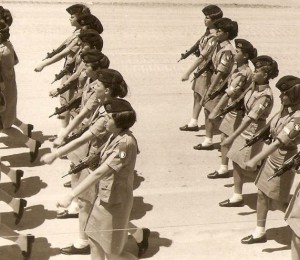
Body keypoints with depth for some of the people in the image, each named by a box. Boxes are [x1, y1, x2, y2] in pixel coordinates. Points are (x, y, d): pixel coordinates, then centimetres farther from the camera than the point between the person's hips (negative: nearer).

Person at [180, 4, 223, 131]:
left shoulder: (214, 37, -26)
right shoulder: (209, 30, 0)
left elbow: (202, 57, -26)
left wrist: (188, 73, -24)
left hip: (208, 70, -9)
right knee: (197, 94, 16)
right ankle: (193, 122, 27)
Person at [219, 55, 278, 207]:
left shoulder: (265, 96, -27)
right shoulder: (255, 87, -2)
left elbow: (251, 118, -30)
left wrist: (232, 137, -32)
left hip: (253, 133, -8)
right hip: (245, 129, 8)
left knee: (246, 169, 4)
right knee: (236, 162, 13)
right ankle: (237, 196, 25)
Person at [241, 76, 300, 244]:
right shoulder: (286, 108, -5)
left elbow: (278, 143, -34)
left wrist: (255, 160, -36)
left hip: (284, 162, -8)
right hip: (272, 158, 8)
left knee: (281, 201, 8)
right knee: (262, 193, 14)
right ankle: (260, 232, 29)